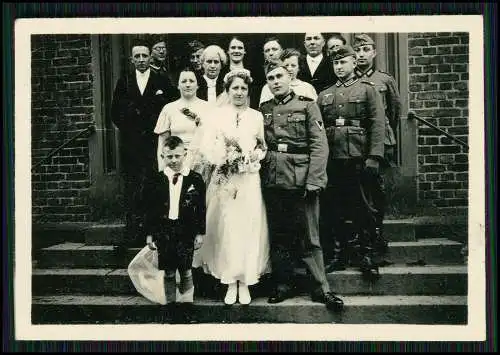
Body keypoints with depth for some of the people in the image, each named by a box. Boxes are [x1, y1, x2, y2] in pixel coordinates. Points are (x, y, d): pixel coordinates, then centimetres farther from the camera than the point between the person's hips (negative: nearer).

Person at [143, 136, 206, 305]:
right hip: (163, 232, 1)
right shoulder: (156, 180, 1)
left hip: (186, 232, -1)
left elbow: (201, 209, 1)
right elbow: (150, 209, 4)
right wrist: (149, 233, 3)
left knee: (186, 271, 8)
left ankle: (187, 302, 23)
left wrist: (200, 233, -1)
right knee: (168, 272, 10)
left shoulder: (195, 179, -2)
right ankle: (170, 301, 24)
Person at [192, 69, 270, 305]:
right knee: (225, 228, 0)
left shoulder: (257, 116, 10)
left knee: (248, 228, 1)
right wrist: (224, 156, -15)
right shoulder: (217, 115, 6)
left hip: (249, 181, 1)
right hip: (224, 180, -1)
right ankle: (230, 283, 12)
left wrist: (255, 156, -9)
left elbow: (264, 148, 10)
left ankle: (245, 283, 12)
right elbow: (209, 148, 0)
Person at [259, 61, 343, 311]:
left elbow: (319, 146, -5)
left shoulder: (307, 105, 2)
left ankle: (321, 288, 11)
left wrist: (313, 182, -13)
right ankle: (283, 285, 23)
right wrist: (259, 175, 2)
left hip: (300, 181, -3)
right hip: (272, 182, 4)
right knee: (278, 235, 10)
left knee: (308, 237, 1)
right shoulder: (263, 110, 13)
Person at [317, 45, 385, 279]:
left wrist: (374, 157, -12)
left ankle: (366, 256, 13)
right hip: (332, 160, 3)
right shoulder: (324, 96, 16)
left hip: (358, 159, -3)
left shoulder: (367, 90, 6)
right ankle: (339, 255, 19)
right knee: (335, 209, 7)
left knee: (362, 208, 2)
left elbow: (377, 125, -2)